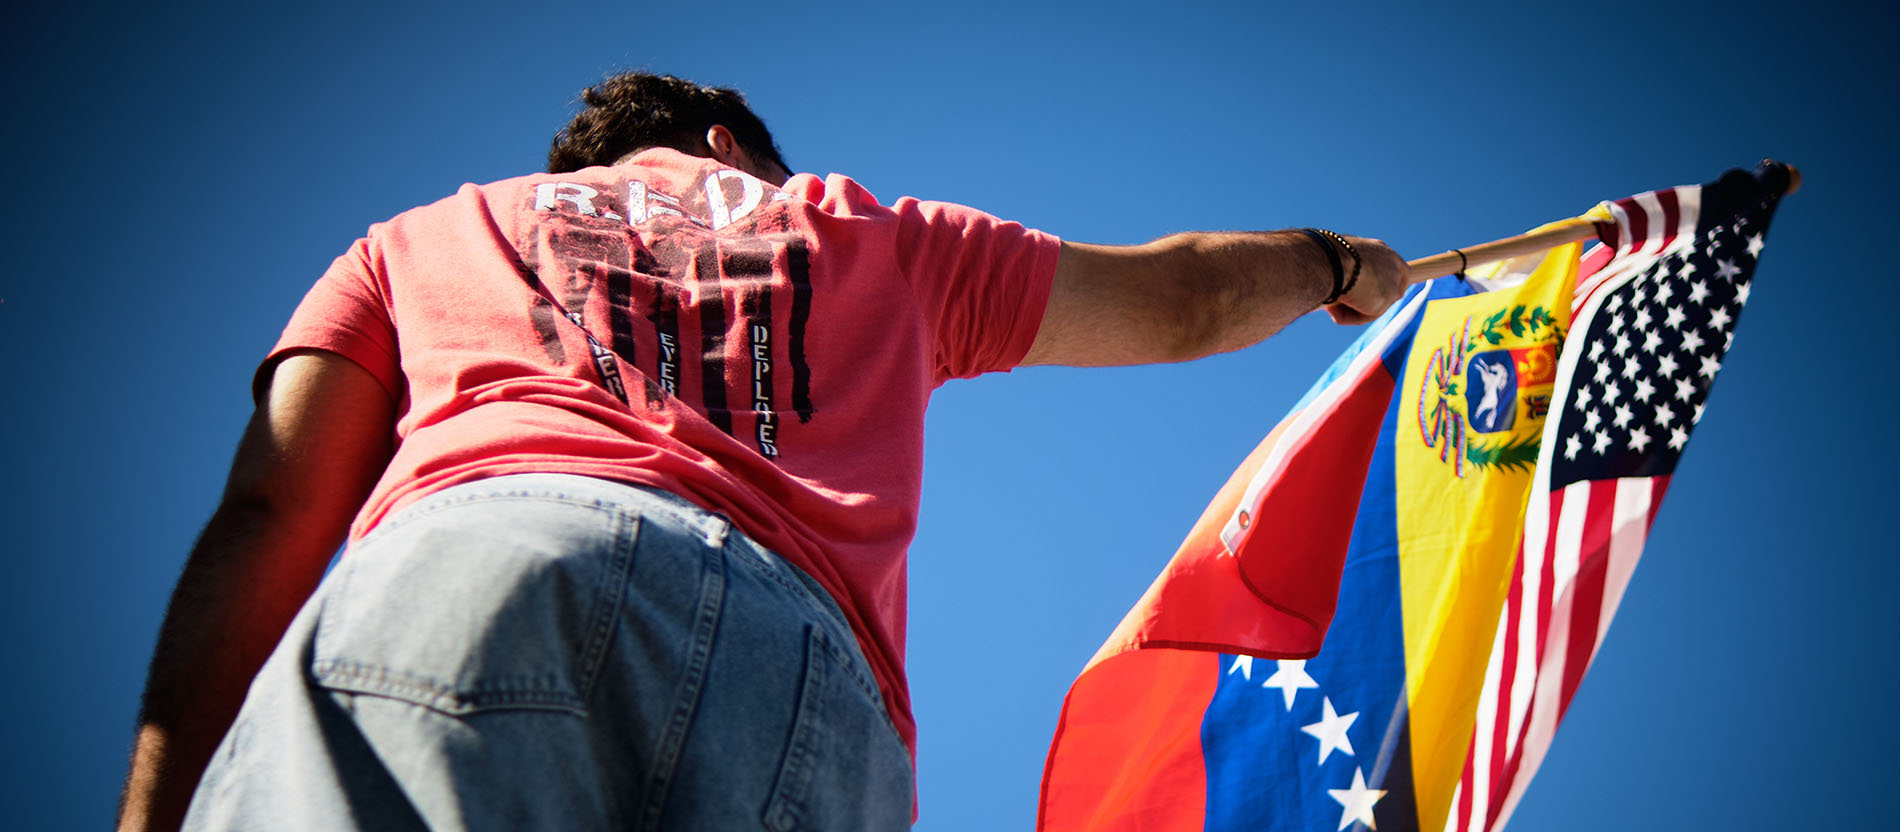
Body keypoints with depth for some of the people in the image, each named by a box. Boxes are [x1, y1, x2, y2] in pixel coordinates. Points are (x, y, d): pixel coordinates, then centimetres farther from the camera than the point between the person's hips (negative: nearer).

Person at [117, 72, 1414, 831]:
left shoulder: (423, 237, 37)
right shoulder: (877, 236, 39)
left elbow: (263, 524, 21)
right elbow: (1183, 301, 51)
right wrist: (1334, 264, 72)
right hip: (805, 662, 1)